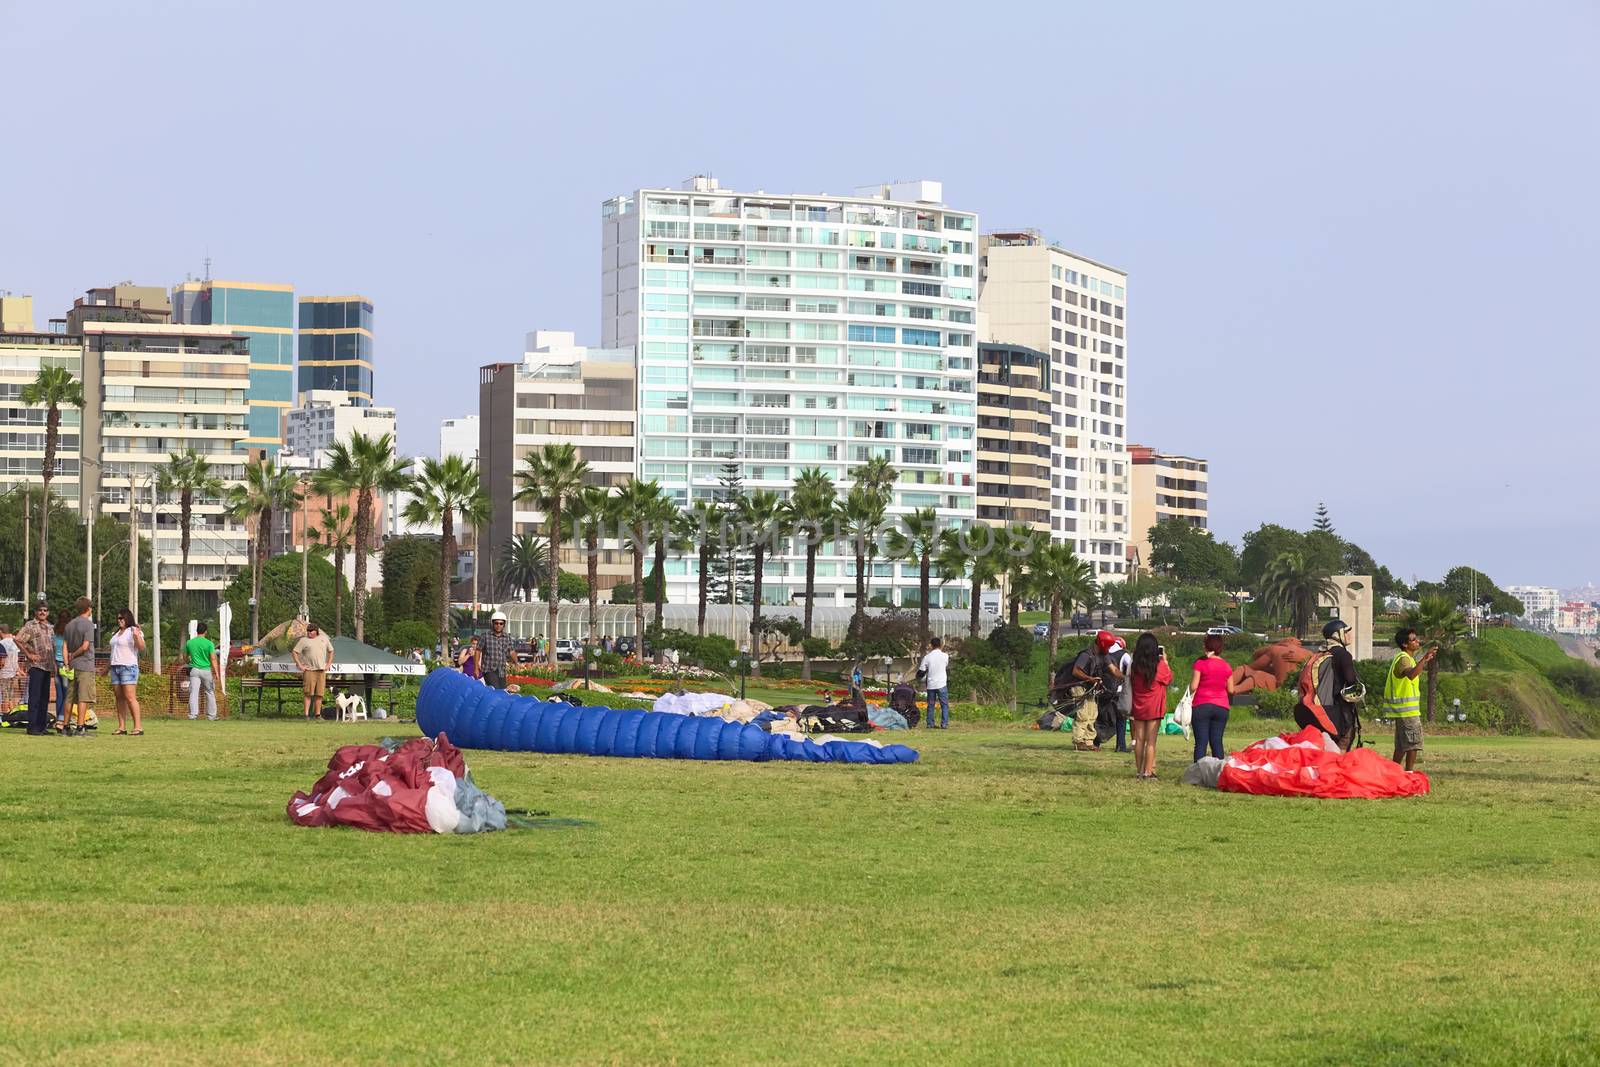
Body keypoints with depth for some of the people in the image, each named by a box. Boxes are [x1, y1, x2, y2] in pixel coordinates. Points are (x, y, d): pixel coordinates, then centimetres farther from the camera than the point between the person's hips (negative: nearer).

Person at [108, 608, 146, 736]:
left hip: (128, 667, -9)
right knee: (119, 698, 5)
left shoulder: (134, 631, -6)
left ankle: (138, 727, -16)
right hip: (115, 667, 9)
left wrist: (137, 636, -34)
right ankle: (121, 727, 5)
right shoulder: (117, 633, 20)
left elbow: (142, 648, -17)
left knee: (130, 697, -14)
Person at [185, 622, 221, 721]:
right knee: (210, 693, 10)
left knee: (193, 693, -4)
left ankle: (193, 714, -17)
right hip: (206, 670, -1)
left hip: (194, 670, 1)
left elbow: (185, 656, 14)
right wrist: (216, 672, -11)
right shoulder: (209, 643, -6)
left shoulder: (189, 643, 3)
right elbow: (213, 659, -11)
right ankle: (211, 716, 14)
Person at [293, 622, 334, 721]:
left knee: (319, 693, 3)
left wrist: (328, 664, 12)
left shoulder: (324, 639, 12)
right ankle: (306, 715, -9)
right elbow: (294, 652, 3)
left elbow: (331, 651, 23)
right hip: (309, 670, -3)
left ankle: (318, 714, 9)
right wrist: (300, 665, -5)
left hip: (321, 670, 3)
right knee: (308, 693, -8)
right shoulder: (304, 640, 3)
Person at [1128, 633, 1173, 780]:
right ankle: (1148, 772, -3)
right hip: (1154, 709, -4)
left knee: (1139, 740, 9)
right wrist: (1165, 661, 10)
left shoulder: (1134, 666, -2)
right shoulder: (1159, 666, -12)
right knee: (1151, 741, -1)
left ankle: (1139, 771, 13)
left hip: (1138, 708, 4)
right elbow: (1169, 679, 5)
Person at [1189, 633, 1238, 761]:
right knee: (1217, 742, 6)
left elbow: (1193, 687, -11)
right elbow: (1231, 690, 7)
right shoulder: (1226, 666, 4)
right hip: (1221, 707, 3)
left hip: (1202, 706, -3)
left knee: (1201, 742, -4)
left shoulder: (1200, 663, -7)